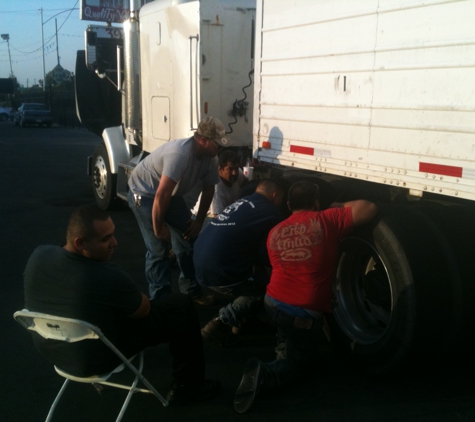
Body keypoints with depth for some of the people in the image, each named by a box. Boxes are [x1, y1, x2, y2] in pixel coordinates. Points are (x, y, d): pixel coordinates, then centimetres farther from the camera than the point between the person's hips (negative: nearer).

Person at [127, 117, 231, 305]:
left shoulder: (210, 158, -11)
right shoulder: (180, 154, -37)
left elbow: (208, 189, 3)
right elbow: (161, 195, -36)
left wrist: (199, 221, 1)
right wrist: (158, 227, -25)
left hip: (172, 194, 8)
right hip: (145, 193, -8)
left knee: (187, 241, 7)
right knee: (158, 249, -11)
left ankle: (192, 290, 21)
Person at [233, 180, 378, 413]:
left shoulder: (275, 232, 6)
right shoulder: (325, 220, -9)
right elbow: (369, 209, -7)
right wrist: (342, 206, 11)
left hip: (272, 303, 5)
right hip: (304, 314, -5)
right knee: (300, 362, 17)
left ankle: (283, 344, 21)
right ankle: (263, 374, -11)